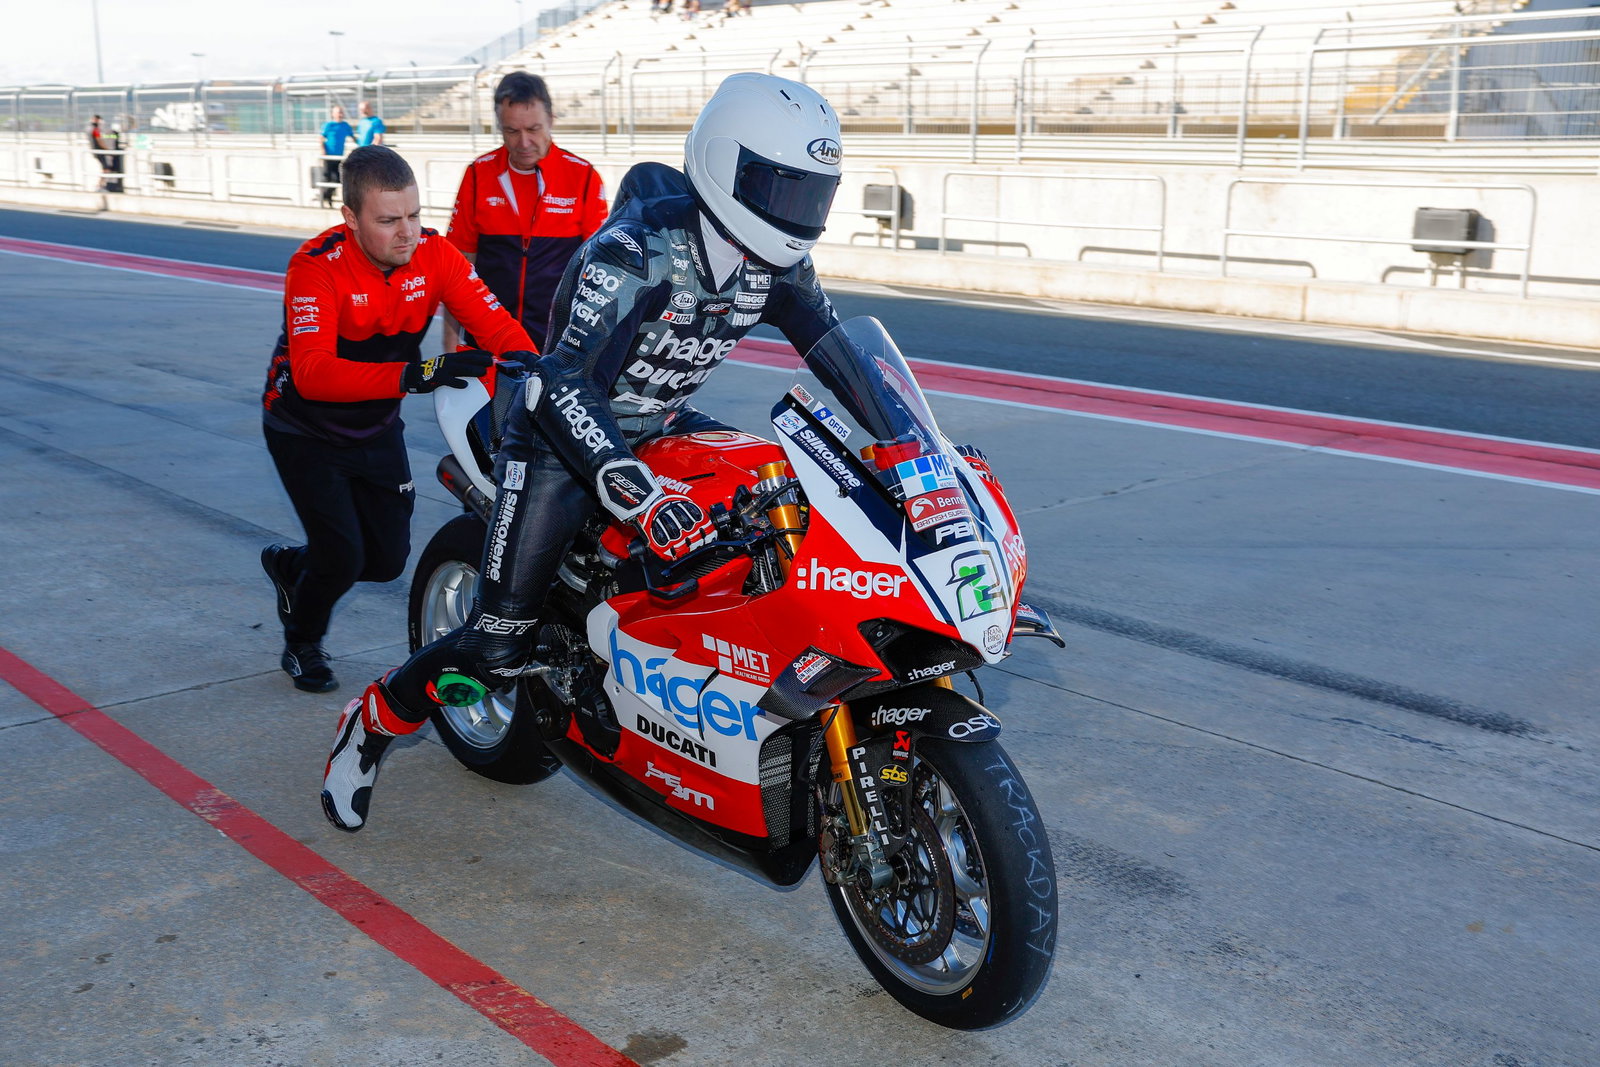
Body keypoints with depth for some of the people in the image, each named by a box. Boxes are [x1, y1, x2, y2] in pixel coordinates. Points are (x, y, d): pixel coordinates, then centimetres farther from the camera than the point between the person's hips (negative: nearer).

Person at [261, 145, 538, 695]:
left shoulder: (434, 252, -15)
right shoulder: (316, 265, -29)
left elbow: (496, 325, -21)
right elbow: (312, 372, -41)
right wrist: (413, 373, -52)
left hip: (378, 428, 5)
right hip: (307, 431, -5)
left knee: (389, 558, 8)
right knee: (343, 557, -11)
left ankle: (290, 566, 40)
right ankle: (301, 644, 22)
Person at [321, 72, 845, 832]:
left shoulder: (778, 261, -8)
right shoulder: (637, 249, -30)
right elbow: (567, 385, -37)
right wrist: (641, 498, -51)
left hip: (663, 426, 7)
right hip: (566, 427, -7)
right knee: (499, 645, -10)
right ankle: (370, 723, 16)